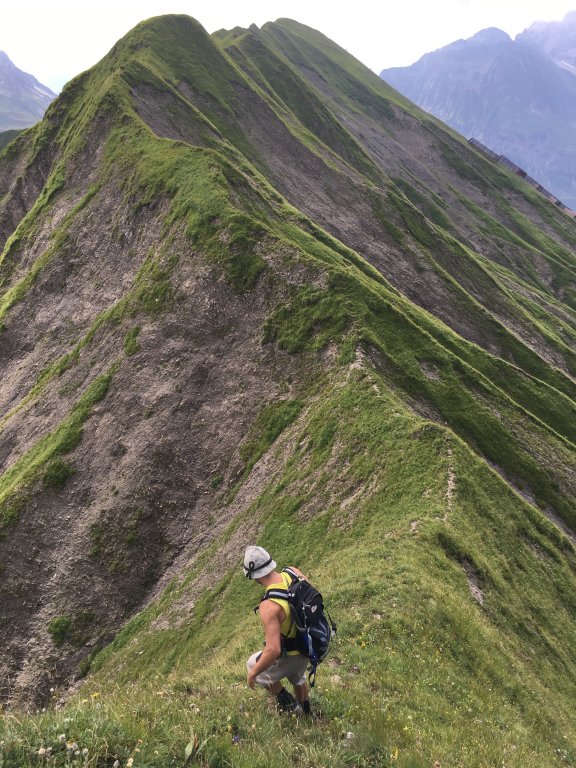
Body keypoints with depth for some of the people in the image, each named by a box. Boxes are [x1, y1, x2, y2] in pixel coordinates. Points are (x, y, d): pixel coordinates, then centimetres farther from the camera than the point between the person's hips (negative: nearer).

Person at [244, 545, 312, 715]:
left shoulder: (269, 606, -39)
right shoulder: (293, 572, -19)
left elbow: (273, 650, -38)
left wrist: (253, 673, -21)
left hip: (290, 655, -6)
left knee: (253, 666, 24)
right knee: (297, 677, 36)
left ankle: (288, 703, 34)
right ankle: (304, 711, 61)